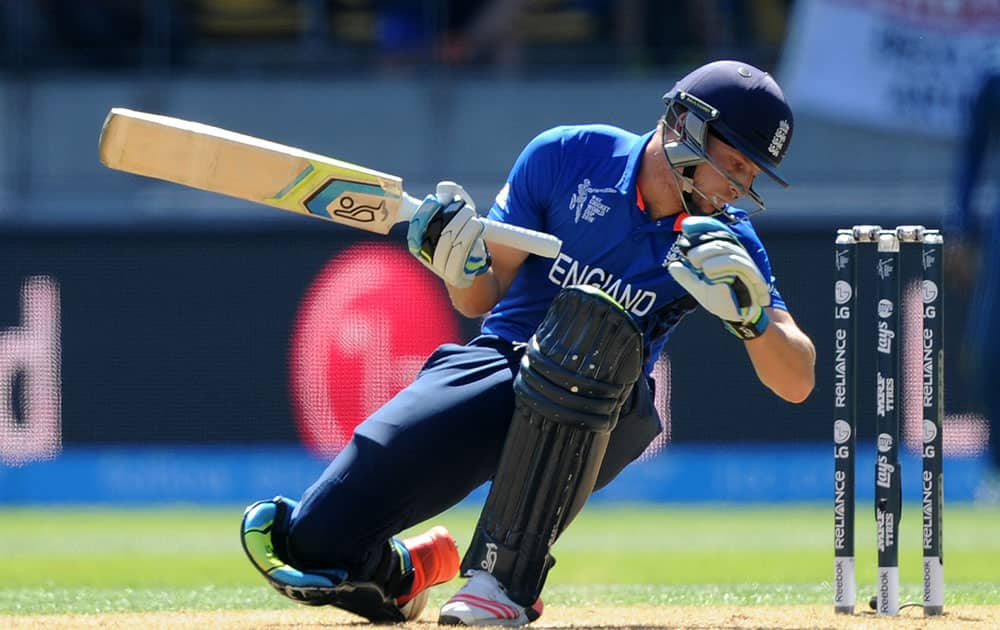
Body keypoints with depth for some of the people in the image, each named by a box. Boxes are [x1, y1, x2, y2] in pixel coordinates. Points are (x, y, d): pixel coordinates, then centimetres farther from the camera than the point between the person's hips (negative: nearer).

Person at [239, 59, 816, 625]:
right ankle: (404, 572, 17)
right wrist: (462, 267, -19)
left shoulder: (724, 237, -2)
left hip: (602, 421, 0)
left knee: (594, 317, -39)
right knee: (319, 540, -24)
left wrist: (748, 310, -25)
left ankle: (507, 580, -33)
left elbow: (796, 383, -6)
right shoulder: (567, 156, -3)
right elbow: (481, 299, 4)